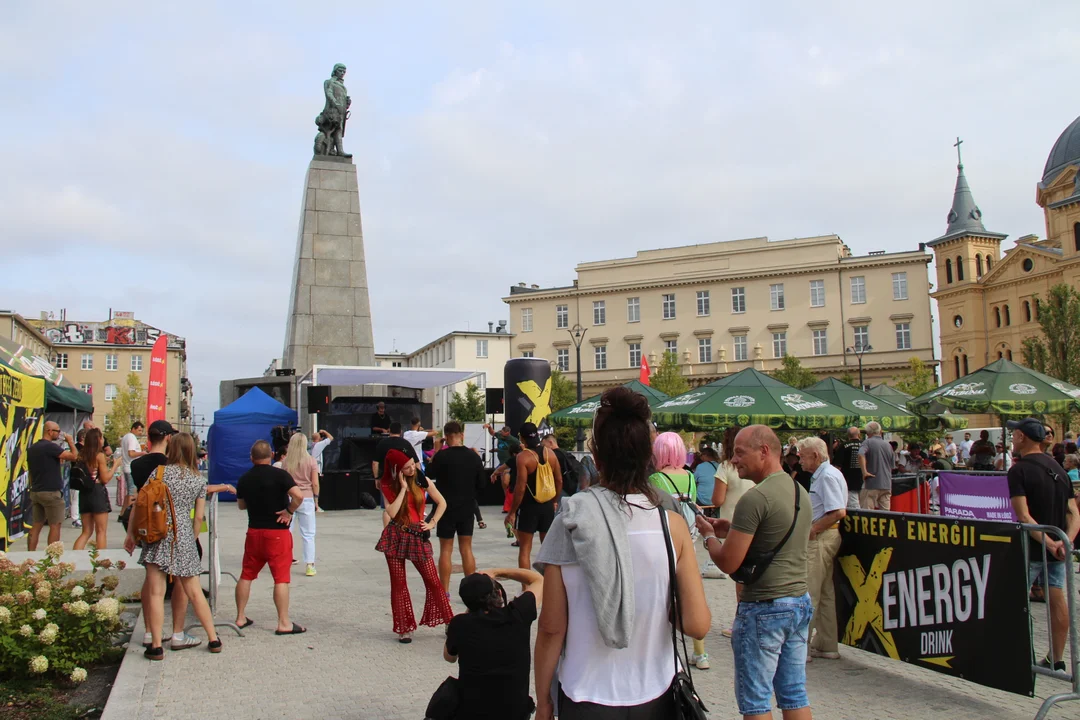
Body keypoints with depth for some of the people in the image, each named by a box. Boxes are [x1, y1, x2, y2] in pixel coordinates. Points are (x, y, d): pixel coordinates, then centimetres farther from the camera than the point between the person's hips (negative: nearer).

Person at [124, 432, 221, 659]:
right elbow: (199, 517, 10)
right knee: (194, 592, 12)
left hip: (159, 535, -3)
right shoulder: (199, 480, 9)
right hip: (184, 536, 4)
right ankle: (213, 639, 16)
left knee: (155, 592, -1)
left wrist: (131, 533, 5)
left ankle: (156, 646, -4)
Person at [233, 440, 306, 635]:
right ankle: (284, 623, -1)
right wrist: (289, 511, -11)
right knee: (281, 578, -2)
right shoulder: (279, 475, -12)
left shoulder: (244, 479, 5)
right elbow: (298, 496, -25)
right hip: (277, 532, -5)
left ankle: (240, 618, 22)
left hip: (254, 531, 5)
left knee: (246, 575, 15)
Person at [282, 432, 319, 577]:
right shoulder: (311, 461, -6)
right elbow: (315, 483, -6)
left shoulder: (285, 461, -3)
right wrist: (316, 498, 7)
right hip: (306, 499, -1)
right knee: (308, 534, 5)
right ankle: (309, 566, 3)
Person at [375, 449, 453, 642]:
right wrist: (403, 488, -15)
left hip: (417, 536, 0)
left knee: (433, 580, -3)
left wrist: (432, 523, 2)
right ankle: (404, 629, 16)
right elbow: (391, 513, -15)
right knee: (398, 583, 5)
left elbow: (442, 503, 11)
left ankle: (447, 622, 10)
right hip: (395, 536, 0)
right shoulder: (389, 486, 0)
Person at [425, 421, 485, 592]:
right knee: (466, 549, 10)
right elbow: (481, 481, 6)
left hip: (446, 508, -3)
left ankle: (444, 592, 7)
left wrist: (434, 454, 9)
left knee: (446, 550, 5)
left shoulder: (442, 456, -14)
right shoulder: (473, 456, -2)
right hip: (467, 508, 3)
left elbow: (429, 475, 1)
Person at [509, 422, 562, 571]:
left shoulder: (523, 456, -15)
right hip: (547, 506, 5)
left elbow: (521, 488, -18)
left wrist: (512, 511, -10)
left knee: (525, 549, 4)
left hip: (528, 506, -5)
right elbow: (559, 481, 7)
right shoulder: (549, 453, 2)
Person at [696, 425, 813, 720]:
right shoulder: (801, 492, 9)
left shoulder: (755, 498, -18)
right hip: (801, 600, 9)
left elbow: (728, 563, -18)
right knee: (794, 693, 15)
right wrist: (733, 529, 15)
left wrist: (708, 535, 0)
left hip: (764, 607, -8)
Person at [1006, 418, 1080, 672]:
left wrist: (1048, 543, -23)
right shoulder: (1058, 468, 9)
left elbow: (1023, 516, -23)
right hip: (1057, 546, 7)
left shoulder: (1019, 470, -13)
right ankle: (1056, 660, 16)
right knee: (1057, 599, 9)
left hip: (1031, 546, -7)